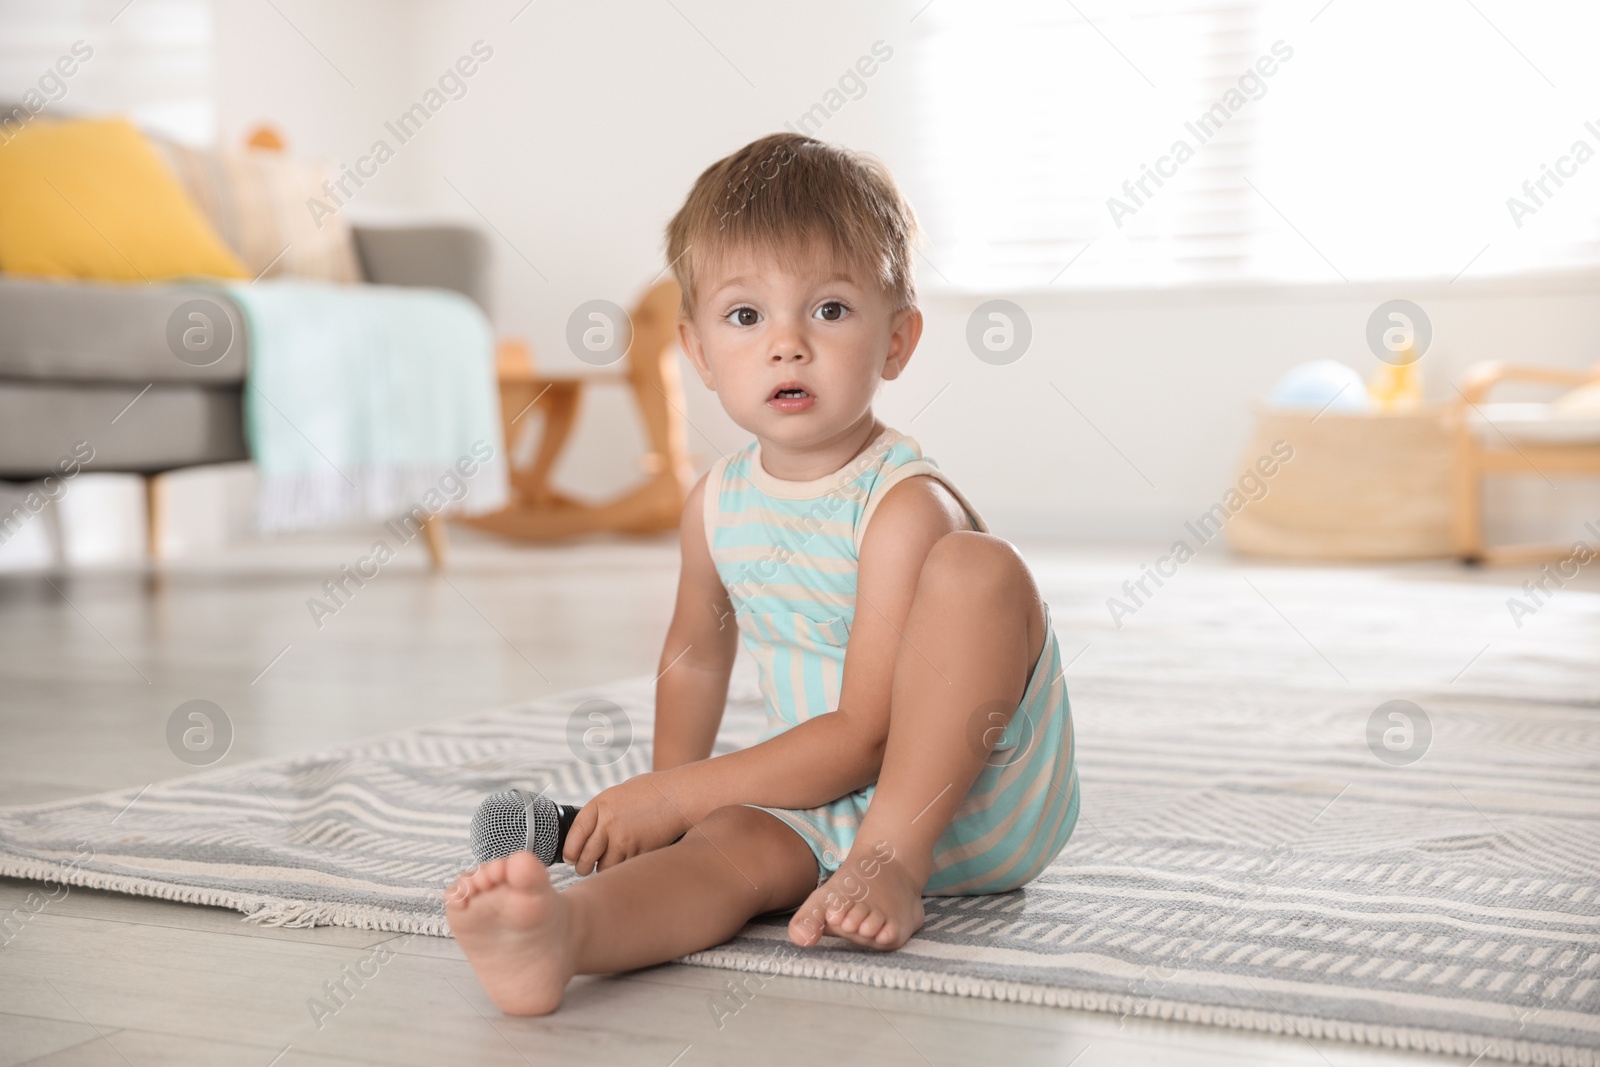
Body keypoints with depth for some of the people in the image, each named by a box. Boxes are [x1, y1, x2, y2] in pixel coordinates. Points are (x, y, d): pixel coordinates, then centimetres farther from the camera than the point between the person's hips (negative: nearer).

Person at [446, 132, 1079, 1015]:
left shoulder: (906, 505, -21)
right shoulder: (717, 504, 1)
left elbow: (861, 735, -24)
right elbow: (696, 652, 22)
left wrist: (674, 793, -24)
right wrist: (666, 800, 17)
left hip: (981, 799, -4)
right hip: (827, 804, 5)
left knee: (974, 566, -30)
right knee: (736, 841, -30)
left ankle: (894, 859, -27)